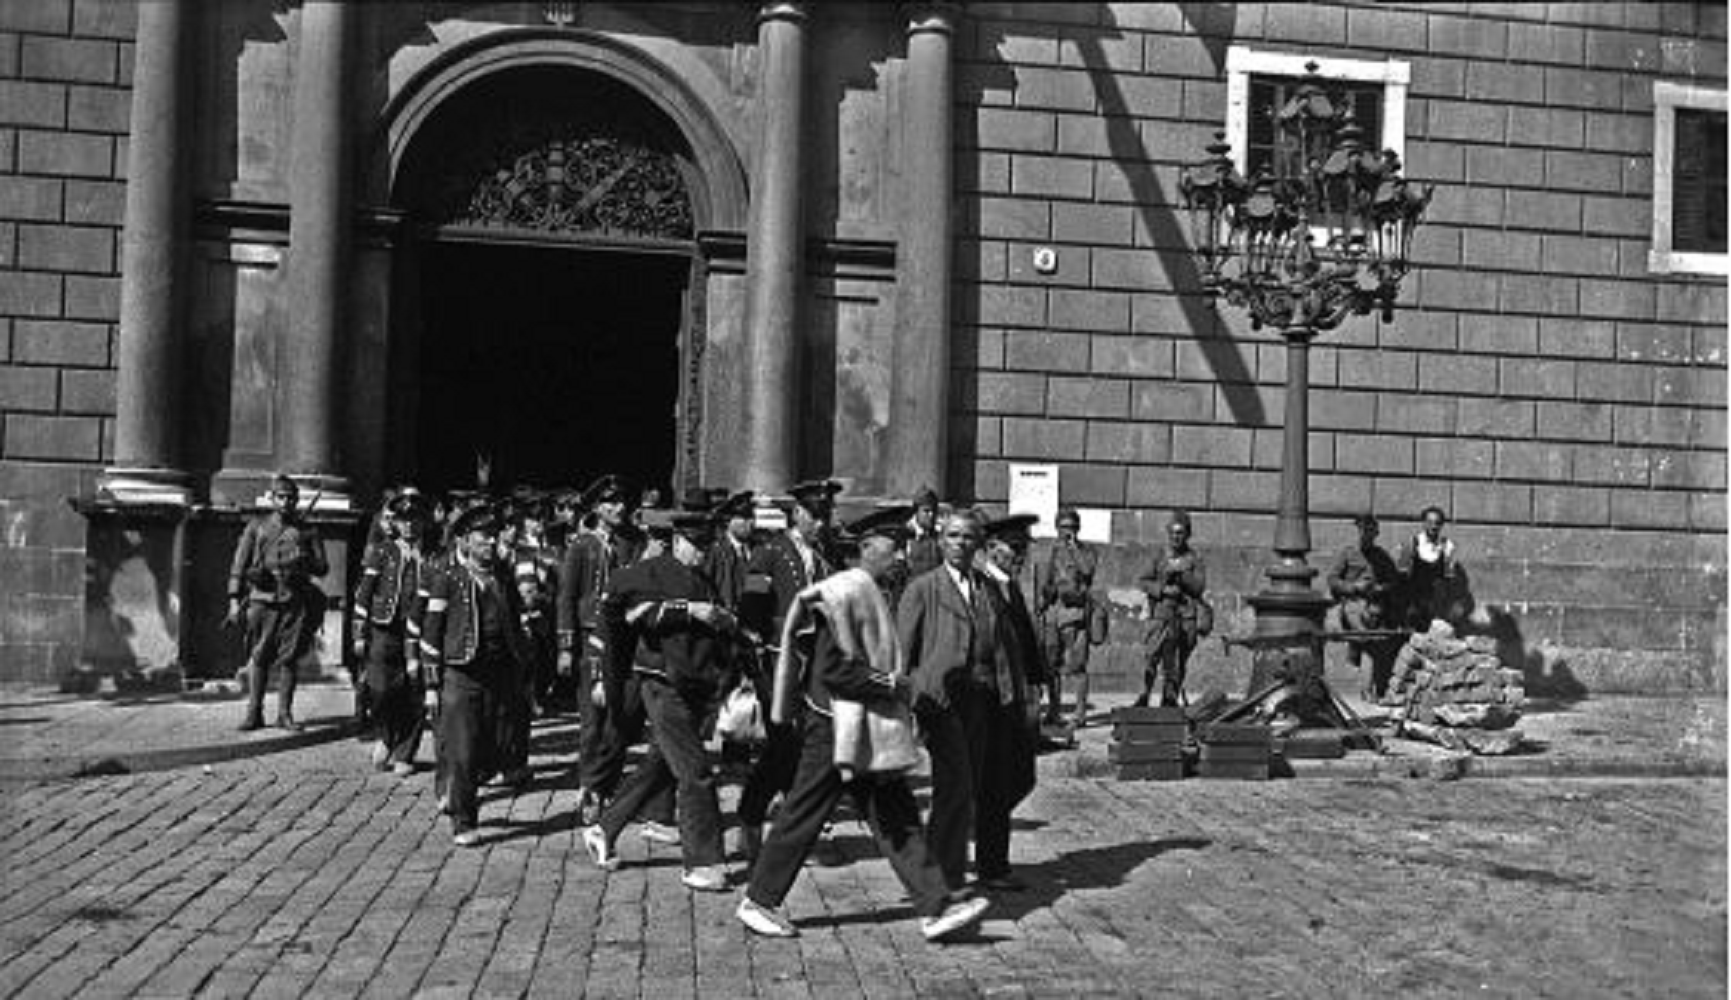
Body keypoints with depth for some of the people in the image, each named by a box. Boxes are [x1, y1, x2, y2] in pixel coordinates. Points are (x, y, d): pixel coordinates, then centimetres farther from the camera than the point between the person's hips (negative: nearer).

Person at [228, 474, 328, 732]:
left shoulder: (307, 531, 10)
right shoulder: (256, 527, 9)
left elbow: (323, 567, 9)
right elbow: (239, 564, 7)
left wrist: (305, 561, -12)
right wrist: (234, 598, 0)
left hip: (295, 602, 0)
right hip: (263, 599, 0)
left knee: (288, 659, 1)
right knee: (259, 658, 1)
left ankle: (284, 713, 8)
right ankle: (254, 713, 7)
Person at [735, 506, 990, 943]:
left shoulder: (869, 594, 12)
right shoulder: (844, 594, -19)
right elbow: (832, 670, -26)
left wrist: (891, 686, 10)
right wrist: (887, 686, -19)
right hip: (835, 727, -9)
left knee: (900, 820, 6)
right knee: (803, 816, 4)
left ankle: (936, 907, 7)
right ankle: (758, 902, 19)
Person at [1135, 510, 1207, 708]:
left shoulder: (1195, 559, 6)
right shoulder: (1159, 556, 8)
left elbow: (1199, 587, -3)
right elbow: (1144, 582, 6)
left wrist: (1181, 573, -16)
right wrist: (1163, 589, -10)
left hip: (1186, 615, 1)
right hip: (1161, 612, -1)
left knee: (1180, 662, 7)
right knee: (1155, 653, -17)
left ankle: (1171, 699, 18)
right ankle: (1144, 695, -14)